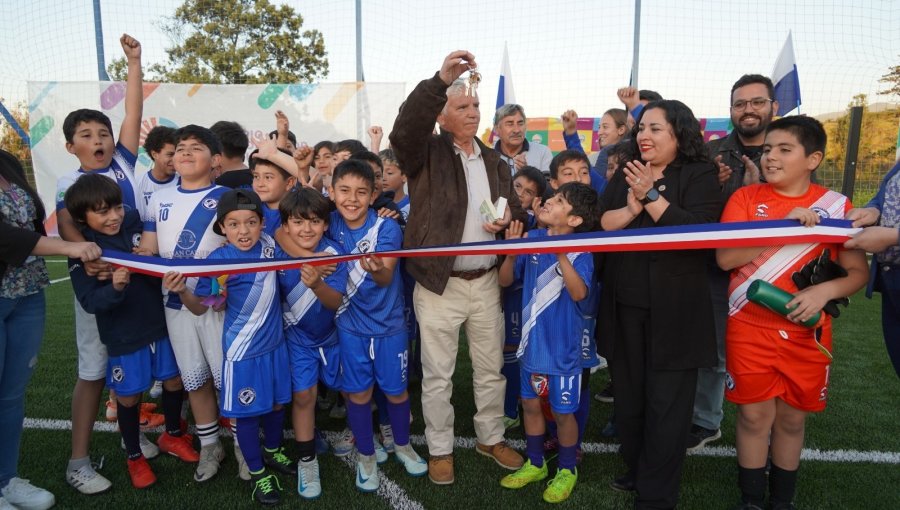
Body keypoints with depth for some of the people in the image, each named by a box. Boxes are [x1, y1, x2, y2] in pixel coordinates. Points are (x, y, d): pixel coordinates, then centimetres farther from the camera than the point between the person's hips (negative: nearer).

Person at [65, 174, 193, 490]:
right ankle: (134, 456, 33)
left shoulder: (135, 224, -7)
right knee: (129, 396, 11)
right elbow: (89, 302, -18)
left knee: (174, 380, 15)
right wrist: (114, 287, -36)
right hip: (123, 336, -3)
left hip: (160, 323, 3)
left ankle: (172, 435, 40)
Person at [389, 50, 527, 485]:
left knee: (491, 368, 17)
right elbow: (405, 128, -26)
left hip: (486, 282, 5)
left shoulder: (495, 161, 12)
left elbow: (517, 209, 18)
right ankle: (440, 449, 27)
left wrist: (509, 217, -6)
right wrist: (441, 80, -35)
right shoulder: (426, 153, -4)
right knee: (438, 374, 8)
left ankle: (491, 438, 37)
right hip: (439, 285, -4)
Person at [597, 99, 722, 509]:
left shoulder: (699, 175, -2)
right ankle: (635, 470, 36)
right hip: (624, 306, 5)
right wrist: (633, 207, -18)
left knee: (666, 405, 3)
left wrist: (651, 196, -18)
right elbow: (600, 224, -1)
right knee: (628, 395, 15)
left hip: (674, 310, -5)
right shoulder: (624, 176, 12)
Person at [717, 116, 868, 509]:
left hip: (807, 332, 1)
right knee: (754, 416, 6)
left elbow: (858, 272, 2)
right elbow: (725, 258, -15)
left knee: (792, 418, 13)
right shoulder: (745, 198, -3)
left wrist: (825, 290, -18)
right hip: (750, 328, -1)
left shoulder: (835, 205, -1)